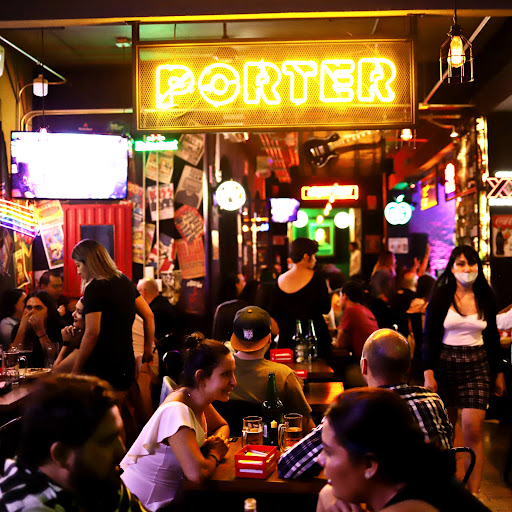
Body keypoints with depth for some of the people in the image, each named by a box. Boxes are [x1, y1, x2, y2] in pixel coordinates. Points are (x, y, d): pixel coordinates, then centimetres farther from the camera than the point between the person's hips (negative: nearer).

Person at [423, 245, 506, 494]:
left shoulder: (486, 298, 5)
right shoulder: (441, 297, -3)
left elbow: (492, 338, 14)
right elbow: (429, 337, -3)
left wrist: (498, 373, 16)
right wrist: (428, 373, -11)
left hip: (476, 366, 1)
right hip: (445, 365, -1)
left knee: (473, 431, -9)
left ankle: (473, 493, -2)